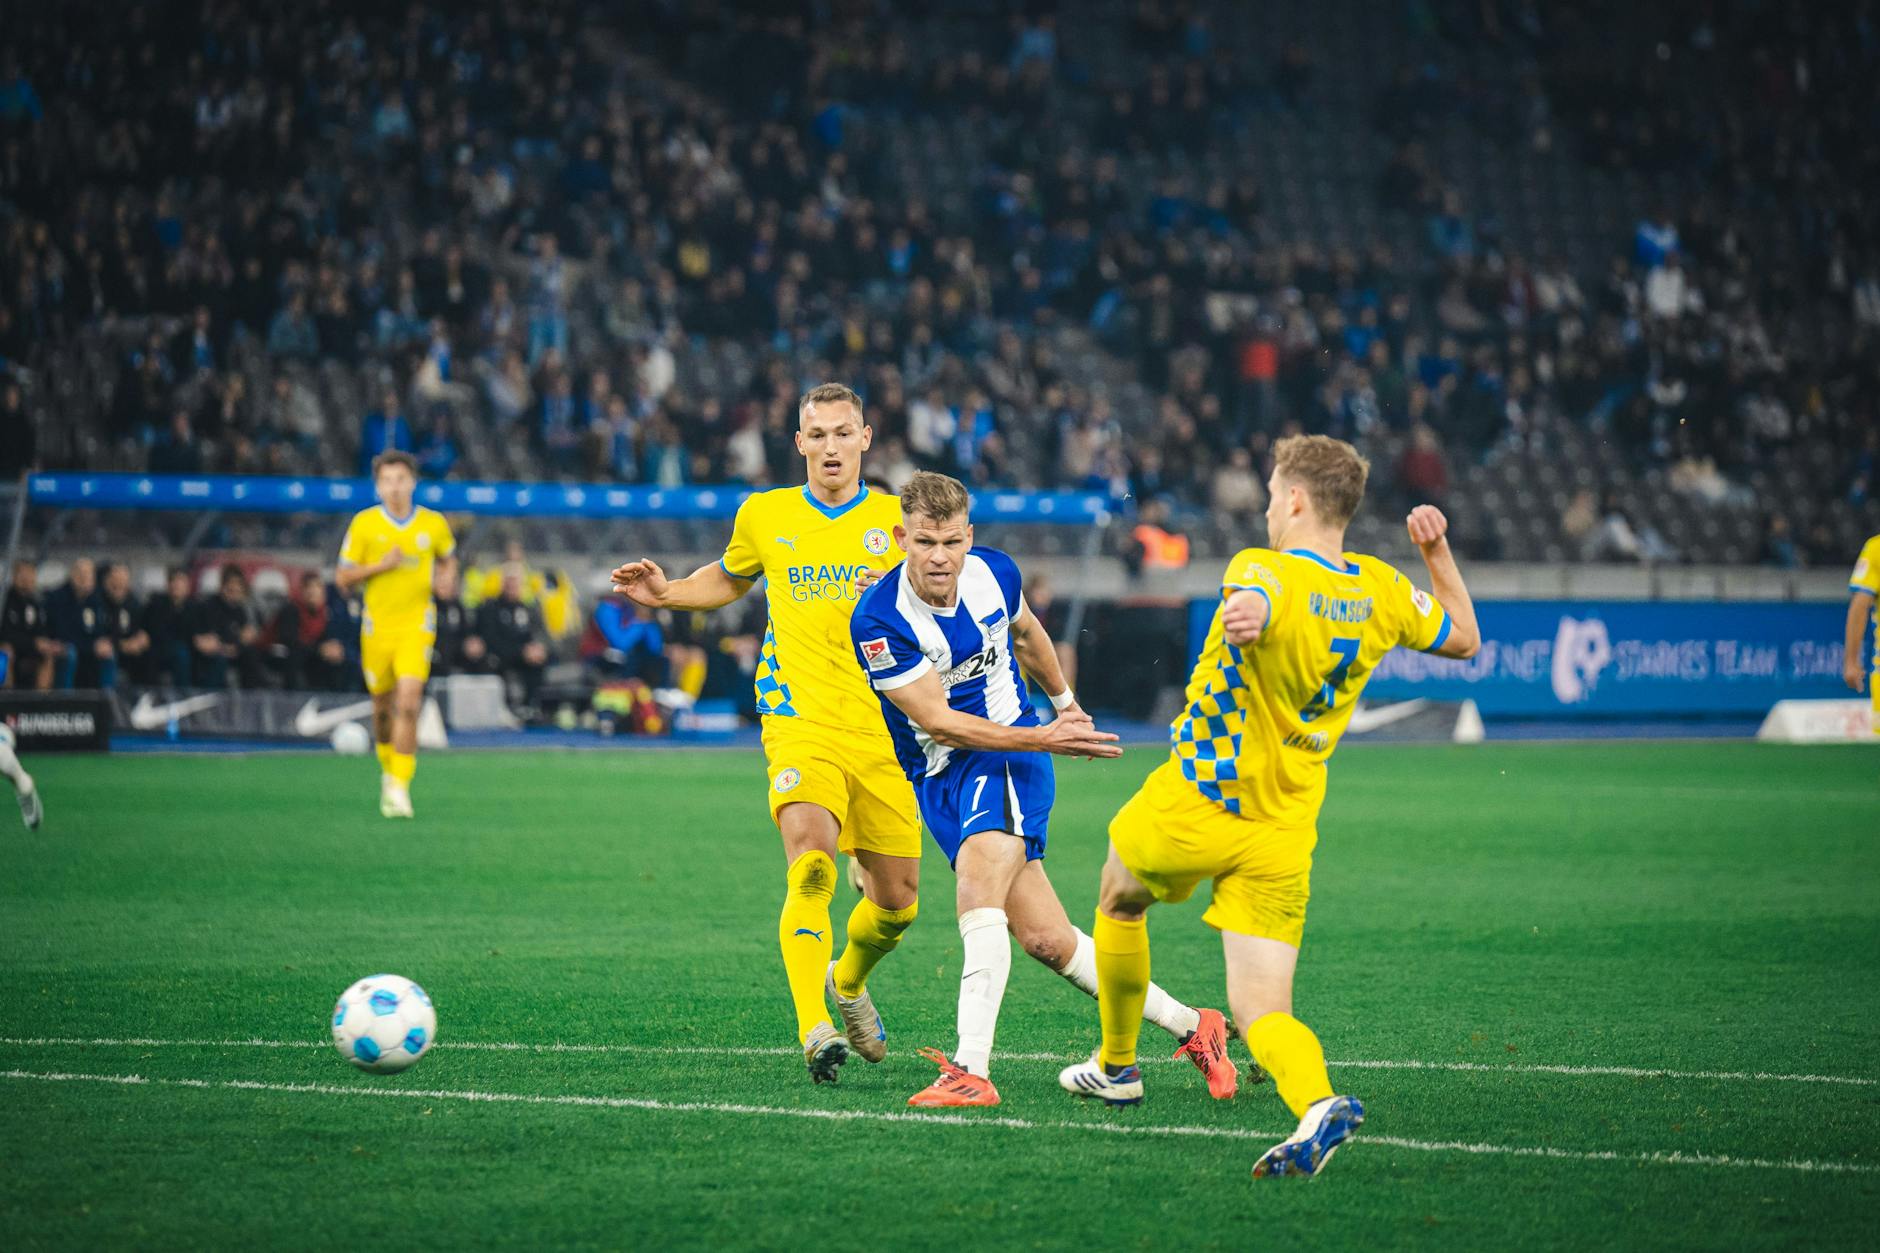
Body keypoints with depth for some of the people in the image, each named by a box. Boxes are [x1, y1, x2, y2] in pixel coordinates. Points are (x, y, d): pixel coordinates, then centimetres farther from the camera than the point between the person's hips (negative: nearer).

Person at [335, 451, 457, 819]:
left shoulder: (434, 524, 2)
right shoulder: (364, 523, -2)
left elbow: (446, 558, 23)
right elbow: (343, 578, 0)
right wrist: (381, 566, -16)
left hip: (416, 625, -1)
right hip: (377, 626, 1)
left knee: (408, 703, -17)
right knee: (382, 706, 10)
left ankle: (399, 788, -17)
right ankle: (388, 768, 39)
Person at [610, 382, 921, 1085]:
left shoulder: (895, 521, 4)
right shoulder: (765, 516, 8)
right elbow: (729, 579, 28)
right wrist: (665, 593, 10)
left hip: (884, 735, 2)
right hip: (801, 725, -1)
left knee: (898, 902, 8)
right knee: (810, 866, -27)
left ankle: (849, 982, 40)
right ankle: (815, 1030, -30)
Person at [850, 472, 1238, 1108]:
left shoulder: (994, 573, -6)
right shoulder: (878, 621, -18)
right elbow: (938, 723, -17)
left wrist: (1064, 702, 35)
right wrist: (1043, 739, -21)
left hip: (1009, 758, 0)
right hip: (940, 777, 0)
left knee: (977, 890, -27)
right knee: (1047, 940, -4)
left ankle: (972, 1069, -34)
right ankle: (1190, 1025, 10)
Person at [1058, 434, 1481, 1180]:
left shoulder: (1264, 572, -15)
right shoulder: (1382, 591, 2)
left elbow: (1252, 608, -42)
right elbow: (1464, 637, 20)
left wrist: (1246, 614, -64)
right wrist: (1438, 550, 24)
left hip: (1194, 805, -4)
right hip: (1284, 833, 4)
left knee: (1119, 897, 29)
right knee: (1261, 1013, 0)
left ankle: (1117, 1066, 42)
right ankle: (1316, 1103, -32)